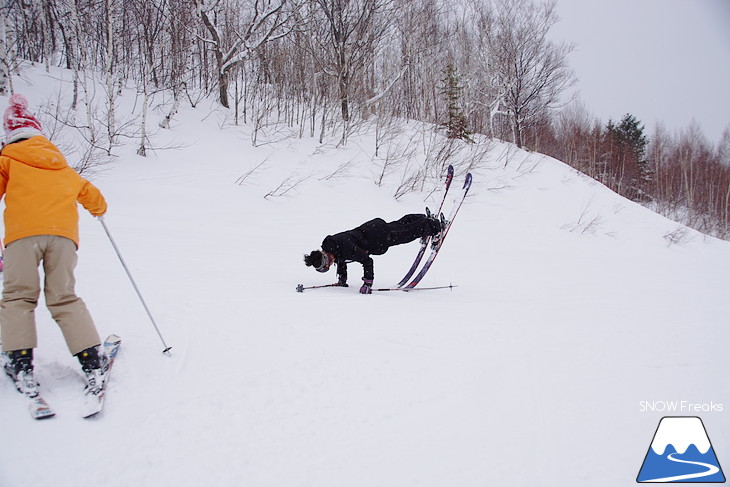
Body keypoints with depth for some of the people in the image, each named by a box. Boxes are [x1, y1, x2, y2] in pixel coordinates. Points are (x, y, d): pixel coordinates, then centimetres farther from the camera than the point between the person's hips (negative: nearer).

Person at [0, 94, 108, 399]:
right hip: (63, 232, 3)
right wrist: (98, 210, 57)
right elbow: (90, 195, 35)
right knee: (64, 298, 4)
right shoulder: (61, 165, 29)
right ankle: (92, 361, -6)